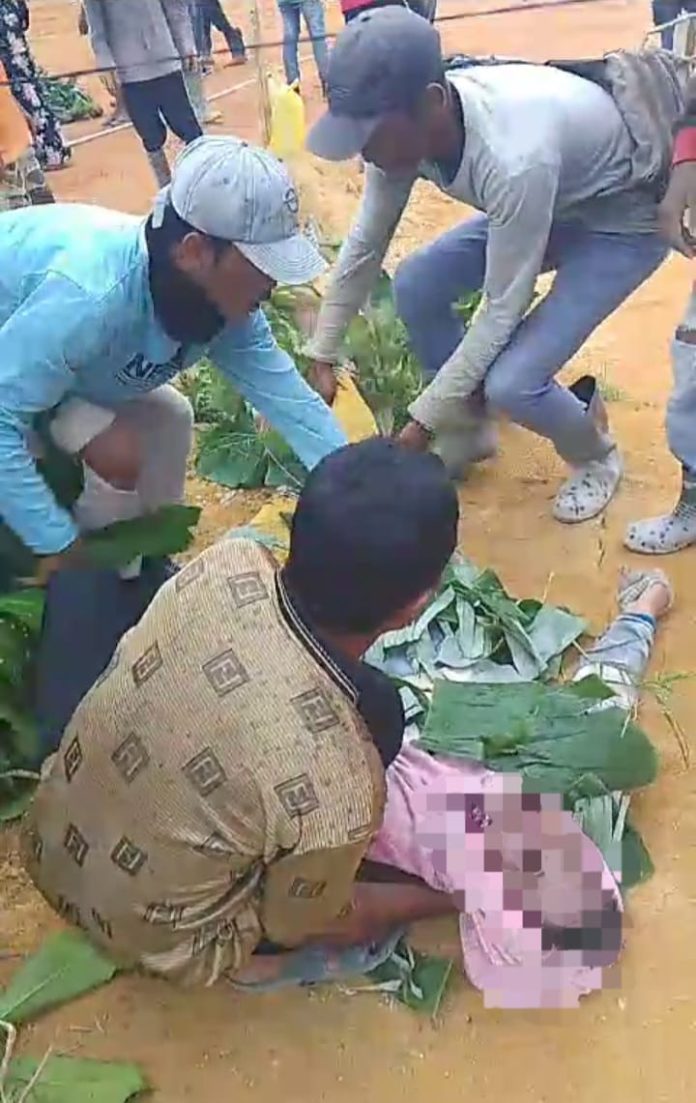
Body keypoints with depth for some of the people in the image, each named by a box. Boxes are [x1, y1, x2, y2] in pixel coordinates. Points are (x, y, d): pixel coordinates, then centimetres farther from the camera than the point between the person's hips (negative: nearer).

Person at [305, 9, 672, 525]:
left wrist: (422, 423, -24)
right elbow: (365, 244, -4)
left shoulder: (513, 159, -40)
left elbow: (503, 309, -31)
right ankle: (468, 434, 17)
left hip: (624, 220, -7)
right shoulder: (405, 125, -18)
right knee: (416, 285, -3)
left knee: (510, 383, -20)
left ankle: (596, 457, 13)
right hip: (552, 203, 8)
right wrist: (323, 354, -1)